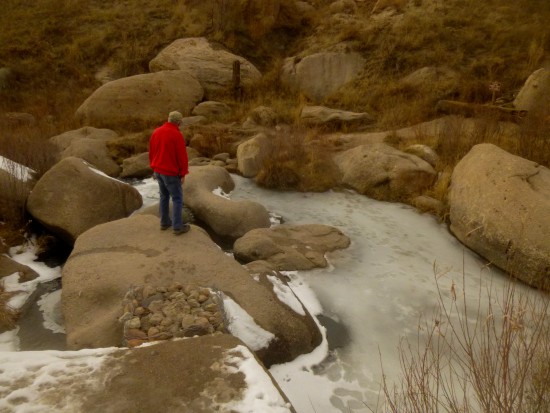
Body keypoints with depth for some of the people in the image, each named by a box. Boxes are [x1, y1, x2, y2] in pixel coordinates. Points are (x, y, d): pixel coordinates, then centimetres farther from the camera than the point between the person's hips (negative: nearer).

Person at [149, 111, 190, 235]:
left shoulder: (156, 132, 4)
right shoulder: (177, 135, -19)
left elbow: (151, 152, 11)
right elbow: (182, 156, -17)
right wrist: (183, 173, -8)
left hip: (158, 170, 7)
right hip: (171, 172, -7)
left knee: (164, 196, 19)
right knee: (177, 199, 3)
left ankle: (165, 222, 26)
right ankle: (177, 227, 6)